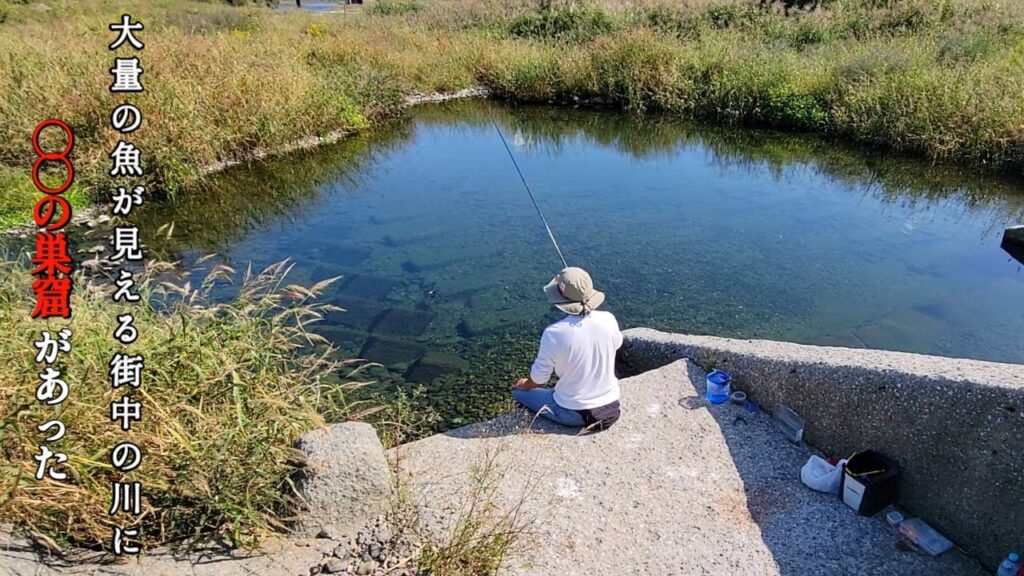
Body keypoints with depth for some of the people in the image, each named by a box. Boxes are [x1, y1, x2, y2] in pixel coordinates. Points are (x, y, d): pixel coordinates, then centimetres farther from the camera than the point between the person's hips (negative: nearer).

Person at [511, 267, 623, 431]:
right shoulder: (608, 319, -14)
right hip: (611, 406, 4)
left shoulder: (553, 333, -24)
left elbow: (539, 379, -10)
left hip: (574, 413, -4)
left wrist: (525, 385, 12)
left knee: (518, 391, 16)